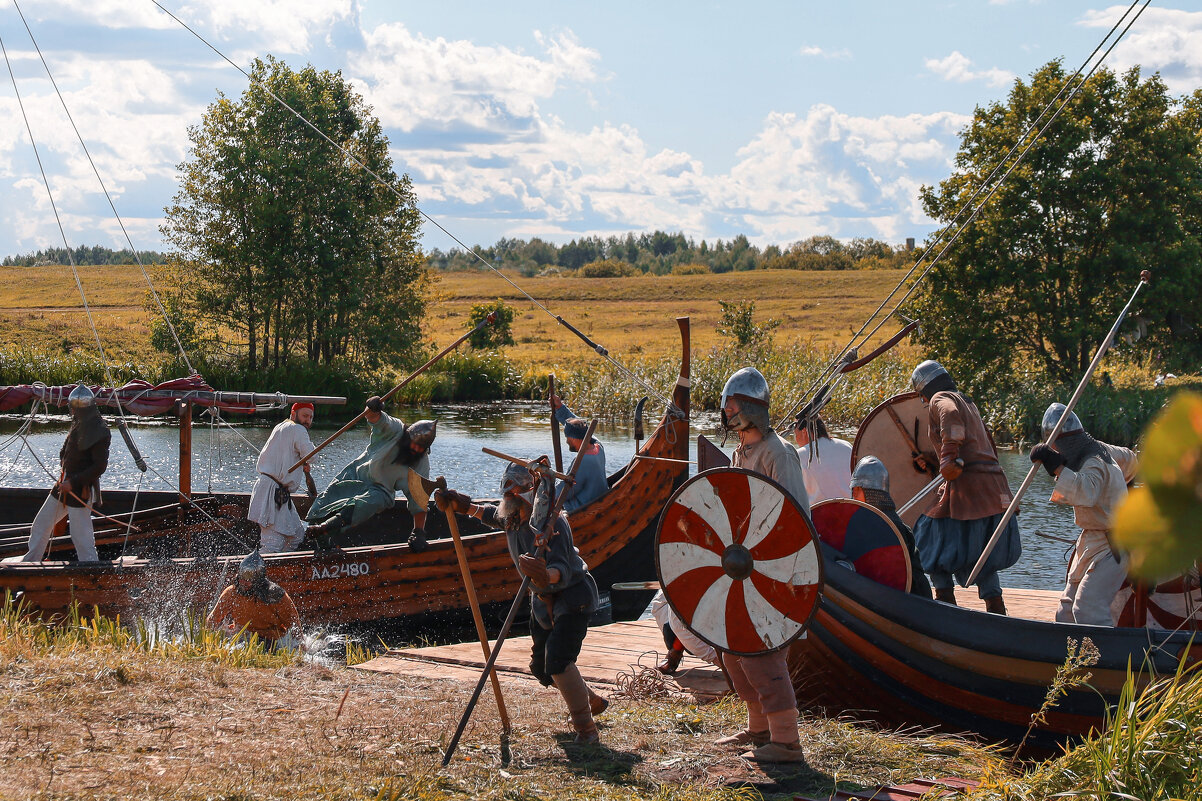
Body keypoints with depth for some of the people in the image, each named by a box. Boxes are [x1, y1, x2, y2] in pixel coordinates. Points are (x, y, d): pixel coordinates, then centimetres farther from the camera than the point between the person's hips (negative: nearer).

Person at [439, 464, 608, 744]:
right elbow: (493, 514, 22)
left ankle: (586, 728, -16)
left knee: (557, 660, -26)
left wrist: (546, 576, -61)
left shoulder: (552, 524, -29)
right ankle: (592, 702, 38)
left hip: (572, 598, -9)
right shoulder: (512, 518, -4)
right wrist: (466, 507, 11)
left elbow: (563, 570, -40)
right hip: (543, 599, 9)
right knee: (541, 667, 15)